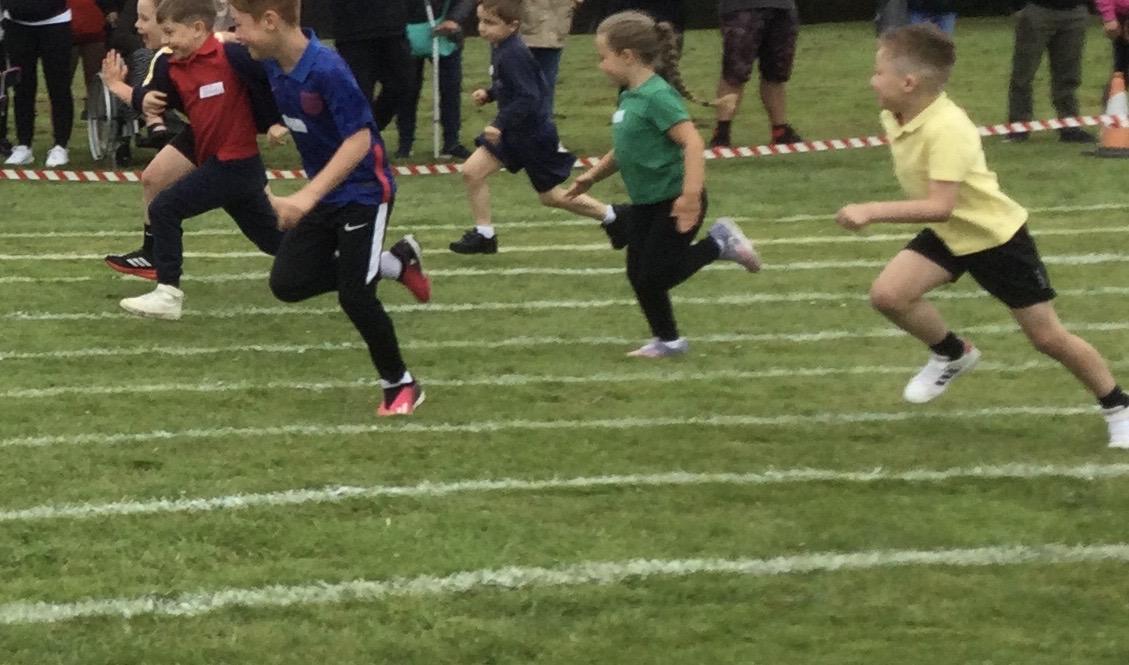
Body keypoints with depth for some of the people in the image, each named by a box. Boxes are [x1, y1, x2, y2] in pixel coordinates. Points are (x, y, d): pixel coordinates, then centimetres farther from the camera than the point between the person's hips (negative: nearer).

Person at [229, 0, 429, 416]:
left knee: (354, 295, -9)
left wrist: (307, 197, -34)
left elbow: (359, 140, -30)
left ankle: (401, 385, 14)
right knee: (287, 283, 2)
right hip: (325, 194, 8)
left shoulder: (327, 71, -29)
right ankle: (395, 262, 20)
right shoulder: (275, 67, -4)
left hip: (365, 192, -8)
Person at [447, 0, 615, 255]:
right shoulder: (499, 47, 1)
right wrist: (488, 94, 2)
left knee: (550, 196, 8)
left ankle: (613, 216, 25)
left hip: (533, 135, -9)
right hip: (512, 131, 9)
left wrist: (500, 124, -32)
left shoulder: (513, 55, -28)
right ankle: (483, 235, 11)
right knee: (472, 171, -1)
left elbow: (528, 99, -31)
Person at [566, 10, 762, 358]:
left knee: (656, 276, -5)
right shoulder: (629, 97, 8)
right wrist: (592, 176, 21)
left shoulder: (657, 96, -20)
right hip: (645, 203, 9)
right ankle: (667, 340, 23)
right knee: (639, 275, 9)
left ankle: (718, 244, 10)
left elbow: (692, 142, -28)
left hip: (673, 203, -9)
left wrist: (691, 194, -34)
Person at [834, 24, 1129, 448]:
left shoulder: (946, 129, -34)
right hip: (948, 235, 7)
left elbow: (940, 206, -41)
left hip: (997, 237, -7)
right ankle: (953, 354, 14)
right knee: (887, 294, -13)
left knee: (1048, 337, 0)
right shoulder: (894, 118, -9)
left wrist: (872, 212, -43)